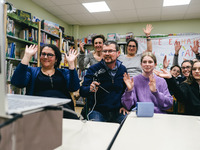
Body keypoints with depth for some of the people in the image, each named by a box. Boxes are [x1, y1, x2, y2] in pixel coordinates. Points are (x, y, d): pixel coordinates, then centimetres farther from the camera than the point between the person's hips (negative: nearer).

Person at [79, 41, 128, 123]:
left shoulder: (123, 69, 6)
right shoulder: (93, 69, -4)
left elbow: (126, 90, 20)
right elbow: (82, 91, -7)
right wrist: (90, 89, -29)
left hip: (117, 111, 3)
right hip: (98, 111, -2)